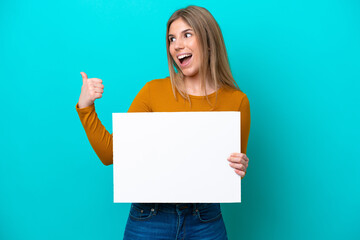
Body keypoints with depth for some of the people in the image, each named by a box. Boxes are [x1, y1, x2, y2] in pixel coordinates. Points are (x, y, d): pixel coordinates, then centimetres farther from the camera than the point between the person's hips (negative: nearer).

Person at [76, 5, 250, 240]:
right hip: (150, 218, 0)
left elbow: (235, 174, 7)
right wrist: (85, 108, -12)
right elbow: (111, 154, -4)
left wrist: (240, 169, -14)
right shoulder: (153, 91, -6)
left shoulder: (237, 101, -5)